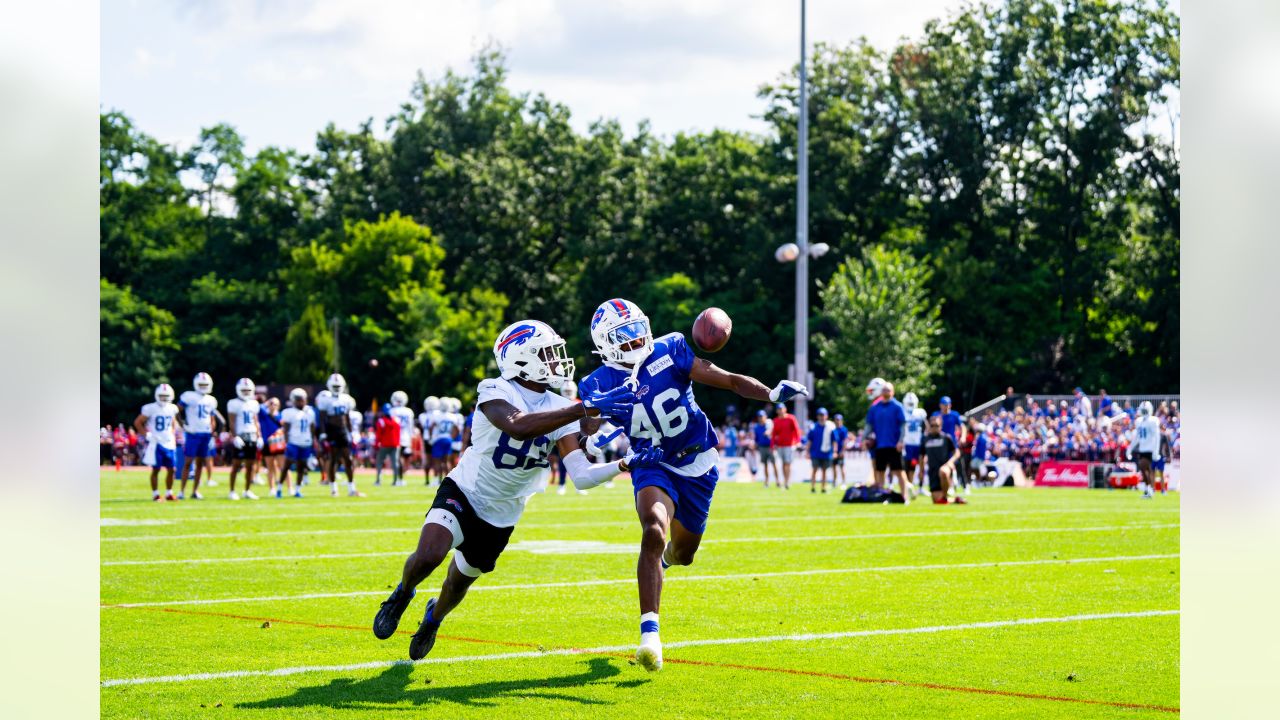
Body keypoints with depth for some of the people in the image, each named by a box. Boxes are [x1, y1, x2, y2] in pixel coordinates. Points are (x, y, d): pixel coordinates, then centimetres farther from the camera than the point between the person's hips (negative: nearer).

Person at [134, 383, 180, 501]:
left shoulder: (172, 408, 7)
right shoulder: (151, 409, -10)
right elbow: (137, 422, -5)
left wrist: (173, 437, 13)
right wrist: (146, 435, -10)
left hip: (169, 443, 5)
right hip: (156, 443, -5)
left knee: (171, 469, 4)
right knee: (156, 469, -2)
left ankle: (169, 493, 15)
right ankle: (155, 494, 6)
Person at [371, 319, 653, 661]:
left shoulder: (559, 409, -7)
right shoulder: (495, 392, -23)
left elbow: (582, 476, -14)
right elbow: (518, 427, -46)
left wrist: (625, 464, -31)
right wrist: (586, 408, -50)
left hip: (501, 518, 5)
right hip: (463, 493, -5)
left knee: (459, 582, 17)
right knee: (427, 557, -29)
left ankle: (433, 616, 53)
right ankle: (402, 594, 6)